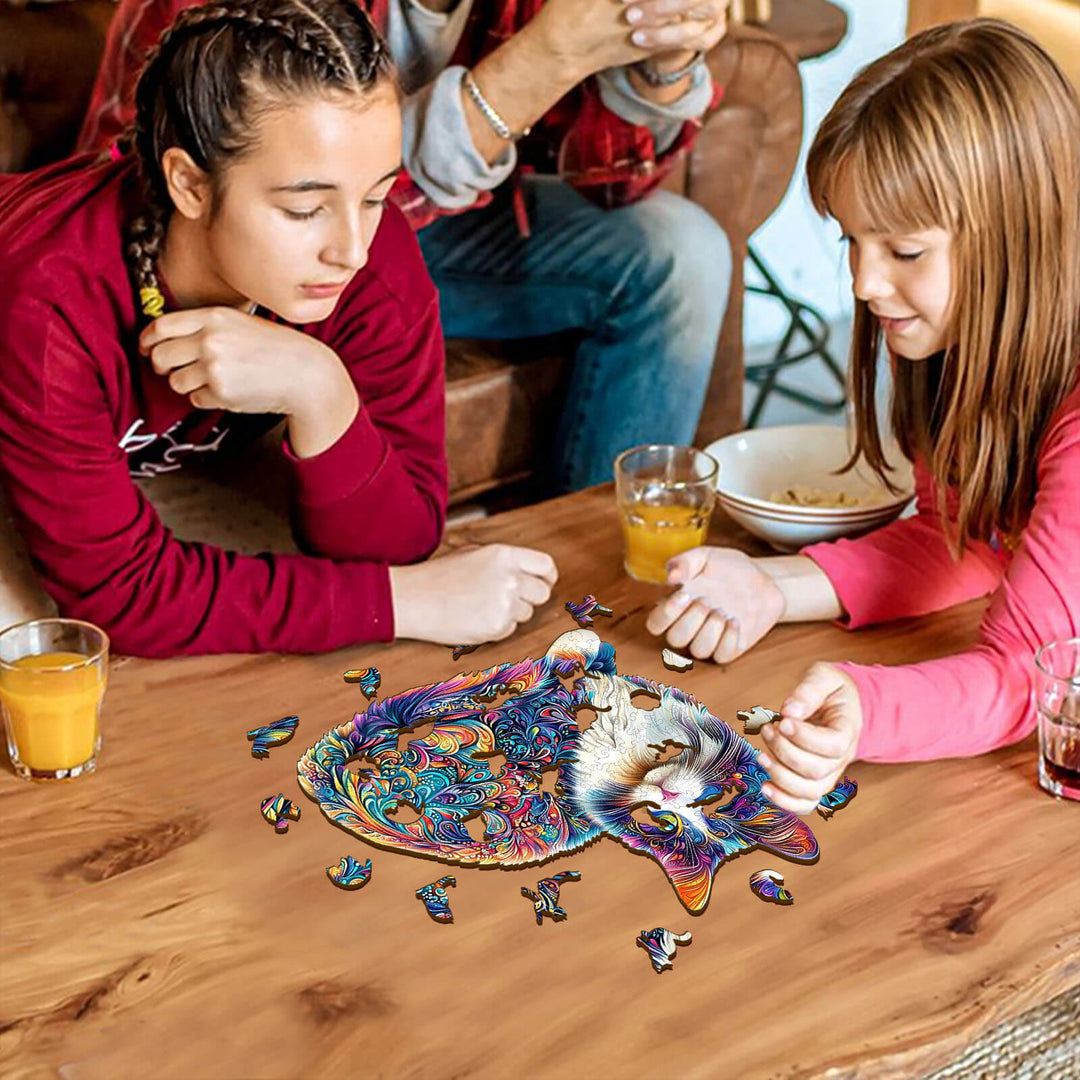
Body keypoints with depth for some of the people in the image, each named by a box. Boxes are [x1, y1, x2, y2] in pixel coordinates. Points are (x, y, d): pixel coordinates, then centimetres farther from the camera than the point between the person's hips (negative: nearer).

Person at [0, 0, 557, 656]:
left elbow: (393, 547, -26)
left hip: (186, 476, 3)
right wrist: (404, 600, -37)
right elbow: (121, 592, -37)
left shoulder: (378, 258, -28)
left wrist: (320, 392, -45)